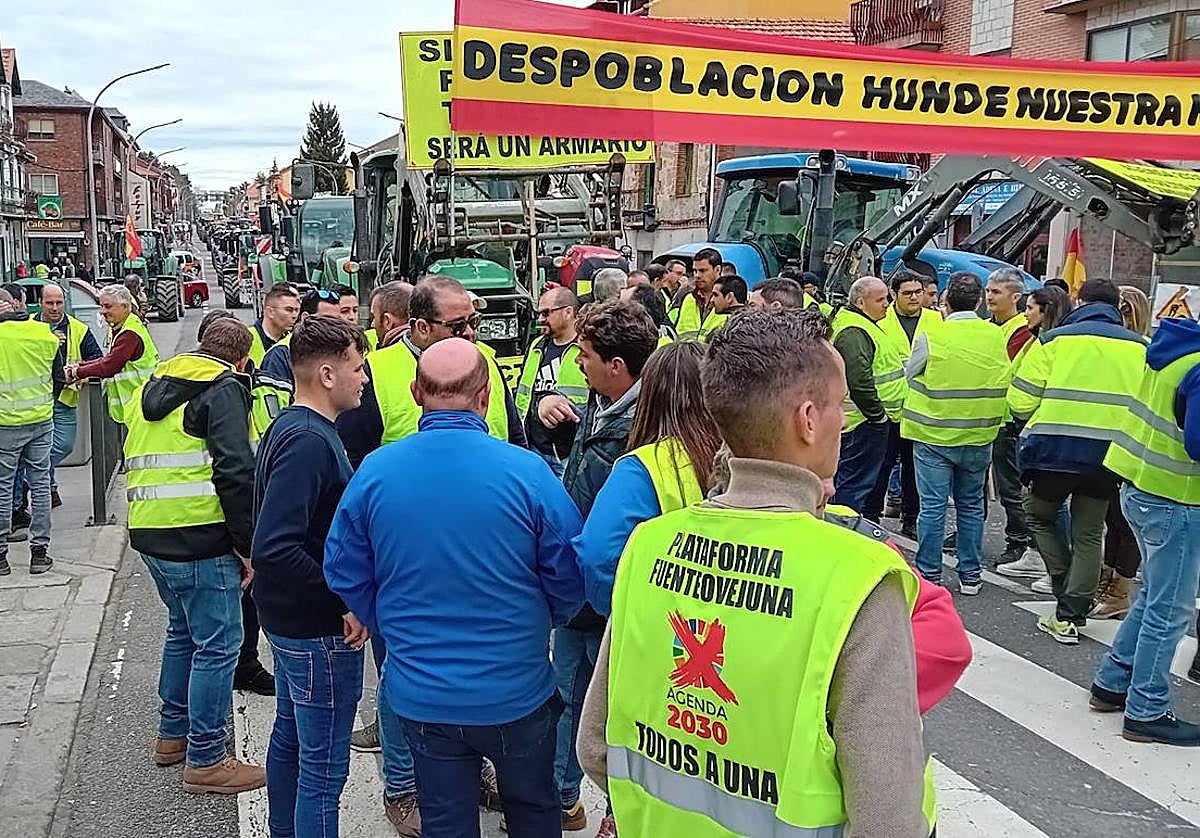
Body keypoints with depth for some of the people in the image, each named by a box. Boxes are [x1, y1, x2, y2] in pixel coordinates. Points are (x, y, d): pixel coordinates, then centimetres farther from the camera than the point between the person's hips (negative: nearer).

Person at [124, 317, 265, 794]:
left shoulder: (154, 386, 19)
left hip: (148, 533, 9)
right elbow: (235, 471, -17)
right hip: (200, 539, -9)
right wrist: (247, 544, -13)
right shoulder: (224, 388, -7)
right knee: (217, 645, -1)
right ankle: (205, 760, 4)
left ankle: (173, 735, 34)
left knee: (184, 629, 24)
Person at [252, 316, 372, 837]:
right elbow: (274, 548, -31)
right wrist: (343, 603, -23)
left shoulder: (288, 427, 8)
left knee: (290, 736, 24)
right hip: (319, 631, -10)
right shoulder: (310, 441, -23)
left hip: (287, 619, 10)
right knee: (324, 767, 1)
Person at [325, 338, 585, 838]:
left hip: (421, 697, 2)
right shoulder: (527, 470, -17)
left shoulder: (373, 472, -10)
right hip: (516, 693, -1)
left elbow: (345, 575, 0)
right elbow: (570, 578, -9)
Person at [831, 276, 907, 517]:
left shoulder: (863, 325, 18)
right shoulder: (853, 332, -19)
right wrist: (877, 414, -19)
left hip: (870, 418, 11)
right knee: (856, 480, -6)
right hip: (864, 422, -11)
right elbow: (859, 380, -27)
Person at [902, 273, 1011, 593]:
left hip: (935, 436, -4)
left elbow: (910, 374, 0)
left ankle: (929, 575, 8)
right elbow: (1004, 383, 10)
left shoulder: (931, 337, -14)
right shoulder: (996, 337, -2)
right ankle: (970, 575, 21)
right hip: (979, 436, 4)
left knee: (933, 506, 3)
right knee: (971, 505, 15)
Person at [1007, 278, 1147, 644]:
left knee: (1040, 516, 19)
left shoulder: (1054, 340, -2)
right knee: (1088, 535, 12)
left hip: (1056, 449, -3)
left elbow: (1021, 401, -5)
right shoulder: (1139, 347, 5)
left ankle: (1067, 595, 10)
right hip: (1110, 455, 3)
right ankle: (1070, 616, 13)